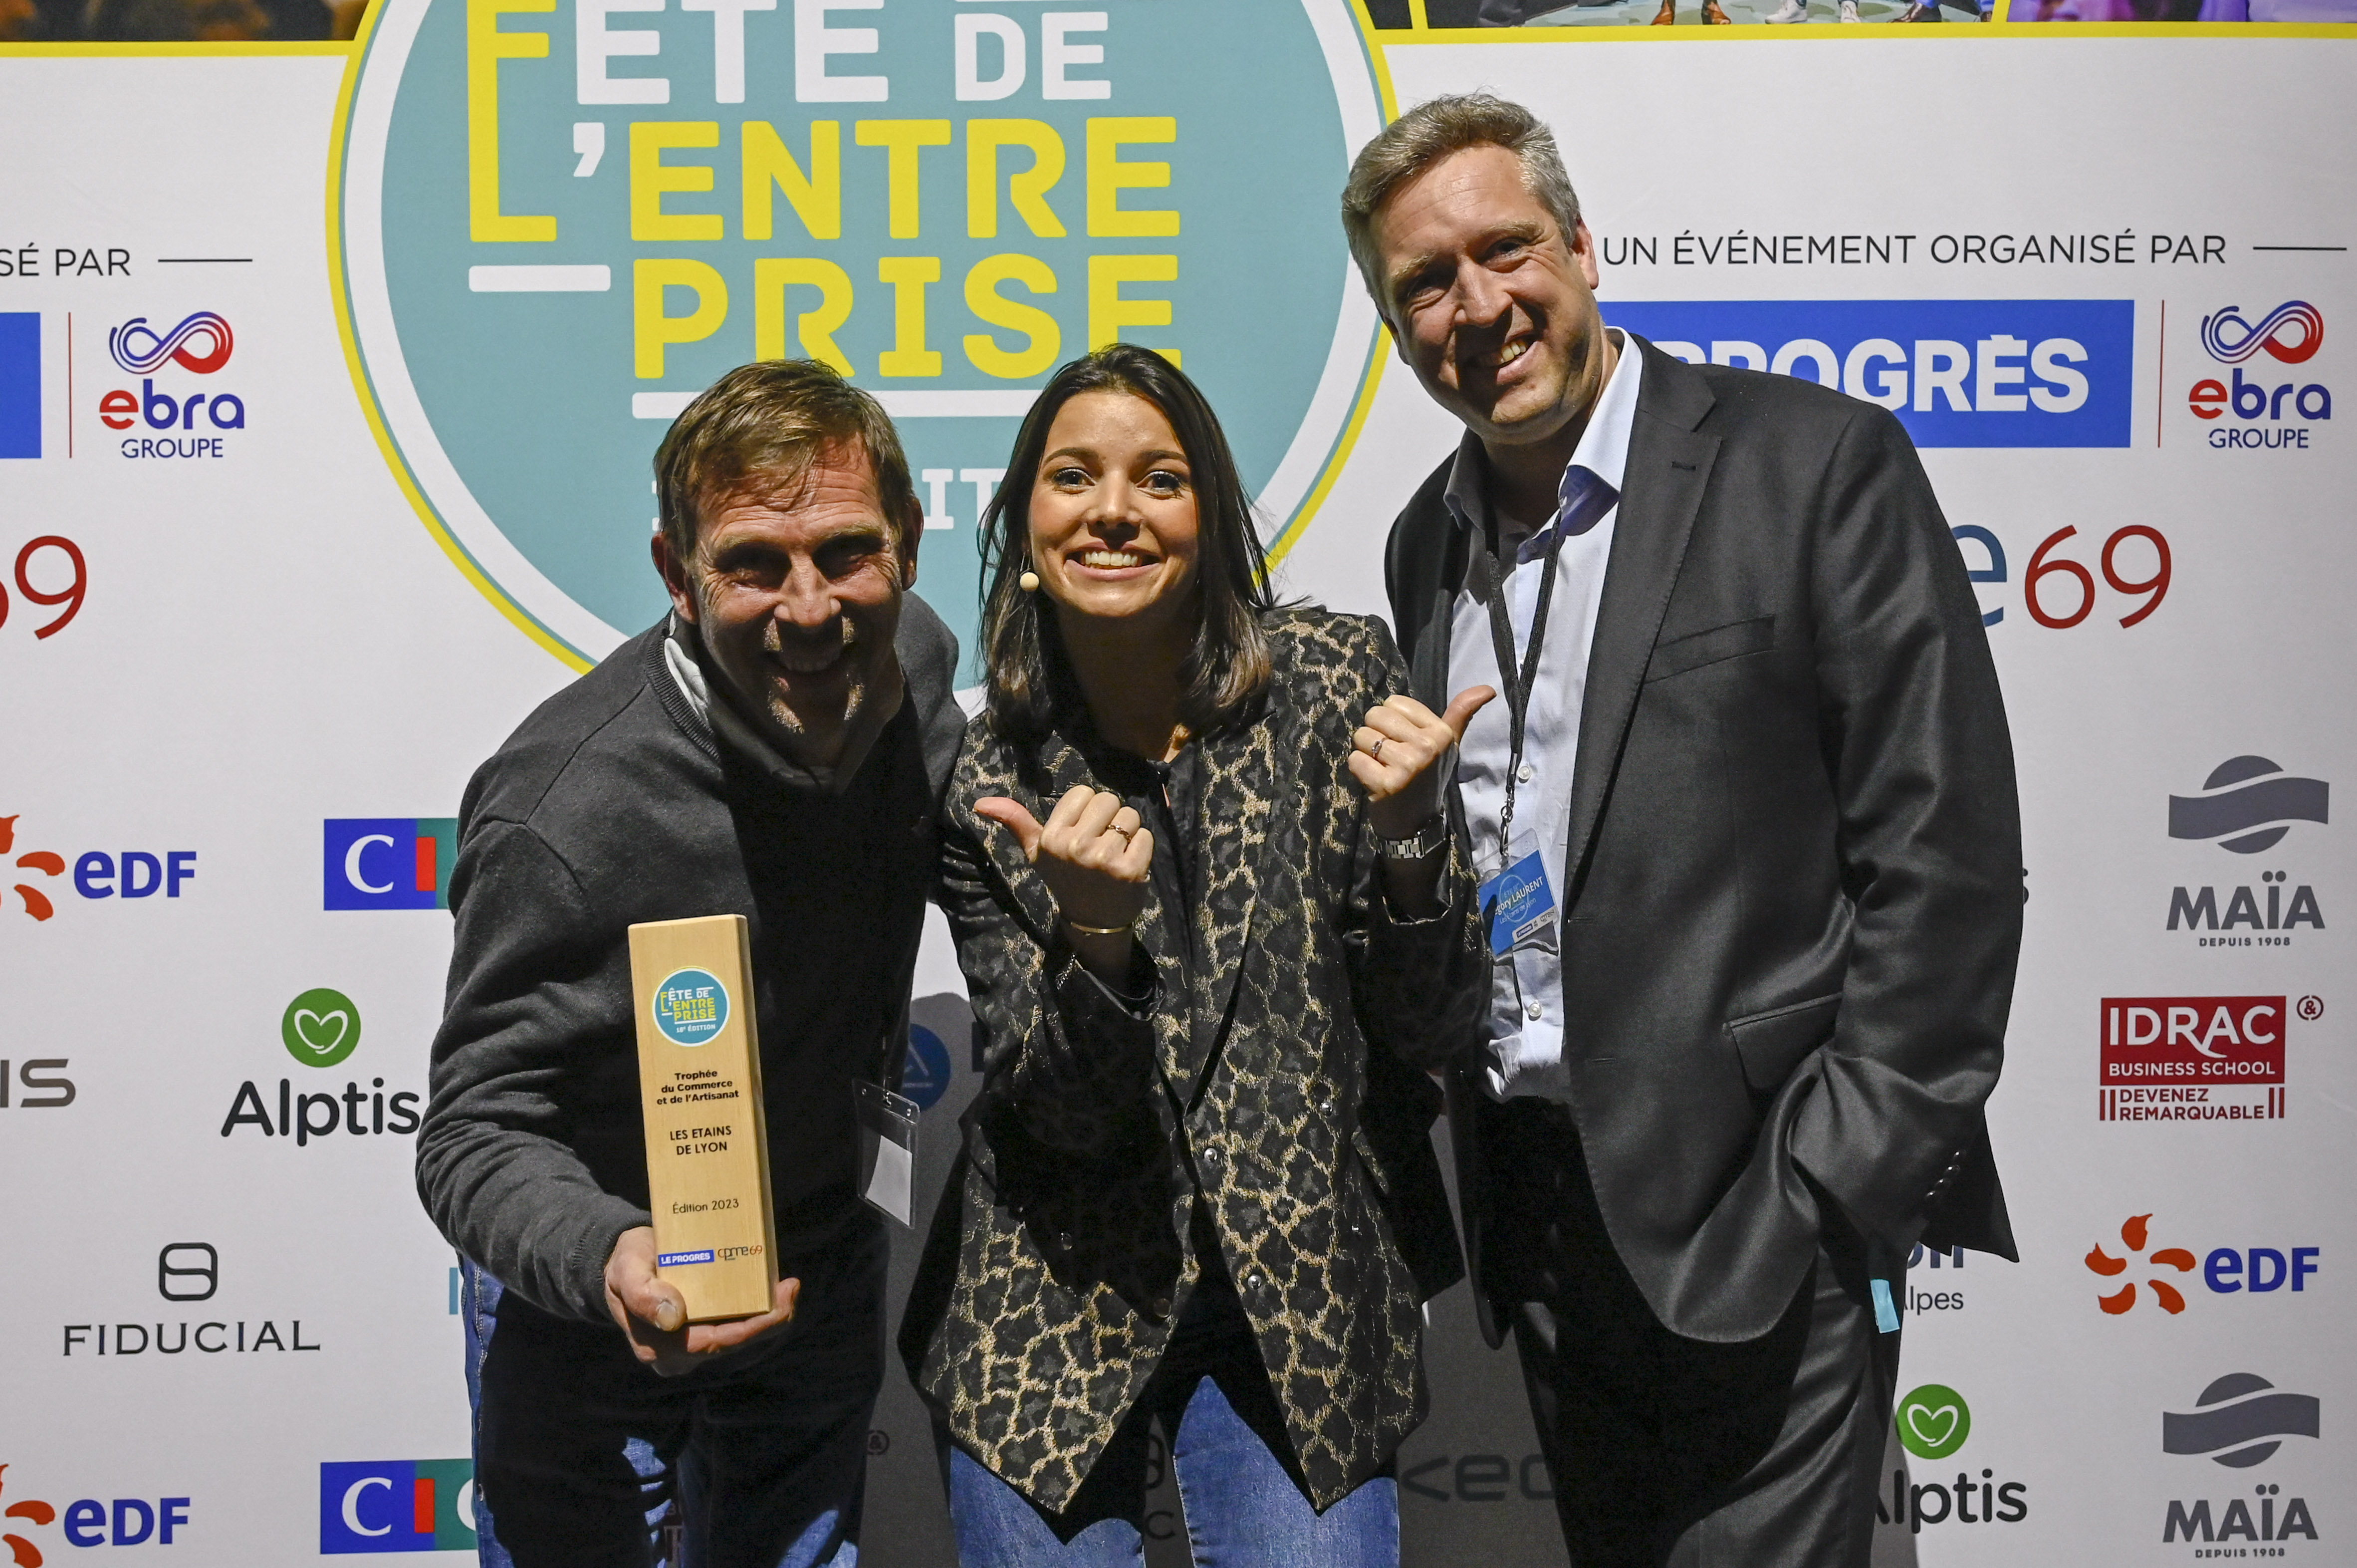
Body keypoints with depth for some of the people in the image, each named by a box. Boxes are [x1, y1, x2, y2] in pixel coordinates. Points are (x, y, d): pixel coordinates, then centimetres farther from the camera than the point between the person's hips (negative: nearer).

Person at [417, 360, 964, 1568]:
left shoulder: (912, 658, -13)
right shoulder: (564, 812, -33)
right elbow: (474, 1135, -28)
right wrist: (608, 1256, -46)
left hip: (820, 1271, 6)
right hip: (590, 1301, -5)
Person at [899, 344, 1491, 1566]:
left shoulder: (1335, 681, -5)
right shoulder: (985, 781, -5)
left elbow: (1432, 1014, -3)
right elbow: (1067, 1110, -8)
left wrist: (1404, 833, -21)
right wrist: (1092, 930, -27)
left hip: (1306, 1295, 0)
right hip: (1057, 1307, 0)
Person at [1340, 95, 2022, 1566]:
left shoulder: (1814, 465, -9)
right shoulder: (1429, 543, 10)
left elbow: (1947, 854, -12)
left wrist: (1842, 1183, -15)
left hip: (1758, 1208, -6)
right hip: (1539, 1209, 6)